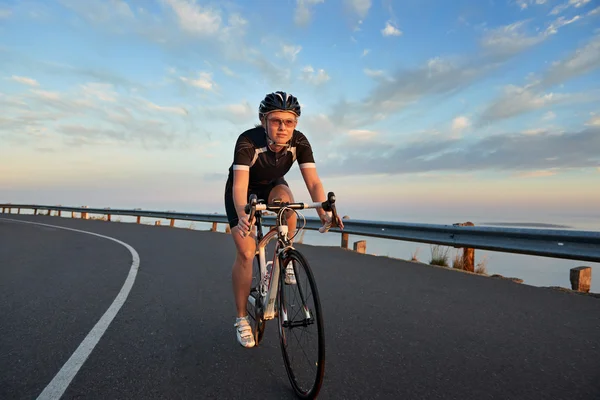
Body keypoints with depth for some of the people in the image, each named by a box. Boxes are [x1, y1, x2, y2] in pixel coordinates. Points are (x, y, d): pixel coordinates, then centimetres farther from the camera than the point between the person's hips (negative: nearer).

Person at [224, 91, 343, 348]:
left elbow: (313, 182, -31)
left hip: (272, 185, 2)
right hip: (244, 188, -2)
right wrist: (242, 216, -61)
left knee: (285, 197, -35)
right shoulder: (248, 141, -33)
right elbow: (240, 185, -43)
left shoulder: (299, 142, -25)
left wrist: (323, 213, -48)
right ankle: (241, 318, 6)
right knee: (246, 252, -12)